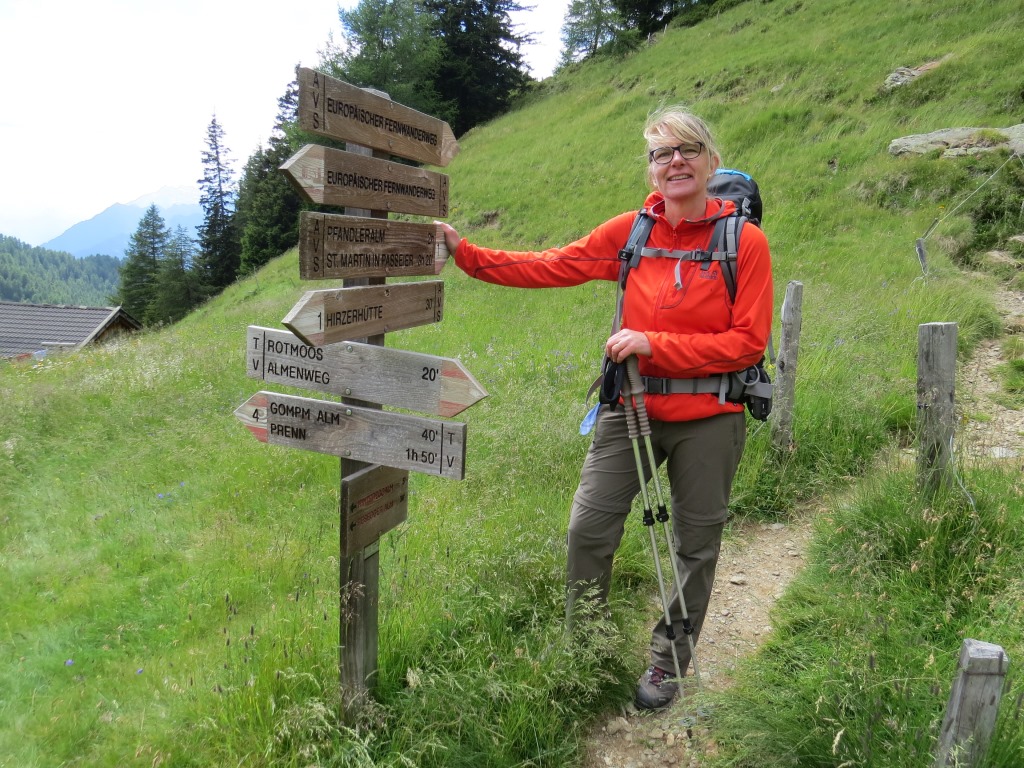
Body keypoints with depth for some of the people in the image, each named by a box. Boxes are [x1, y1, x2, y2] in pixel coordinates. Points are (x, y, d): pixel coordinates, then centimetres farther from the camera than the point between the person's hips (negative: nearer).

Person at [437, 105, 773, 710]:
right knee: (589, 527, 3)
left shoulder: (745, 241, -8)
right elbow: (550, 267, -2)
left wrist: (654, 344, -20)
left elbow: (749, 342, -12)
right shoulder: (631, 232, -1)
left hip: (708, 418, -2)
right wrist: (466, 253, -8)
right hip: (632, 410, 2)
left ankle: (669, 662, 35)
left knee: (696, 545, 12)